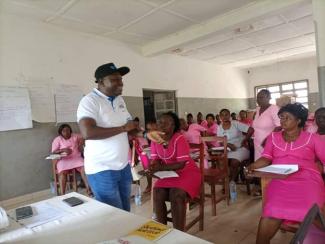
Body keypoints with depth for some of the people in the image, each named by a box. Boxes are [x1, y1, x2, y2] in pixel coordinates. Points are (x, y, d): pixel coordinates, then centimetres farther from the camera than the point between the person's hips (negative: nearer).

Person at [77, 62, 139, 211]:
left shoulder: (120, 100, 9)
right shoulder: (89, 101, -15)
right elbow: (87, 133, -30)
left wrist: (135, 130, -1)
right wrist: (123, 128, -22)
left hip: (124, 166, 7)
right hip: (102, 169, -7)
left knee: (126, 212, 17)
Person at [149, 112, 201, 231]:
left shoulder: (179, 139, -22)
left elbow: (181, 164, -24)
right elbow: (156, 160, -1)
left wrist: (161, 167, -35)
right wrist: (152, 167, -24)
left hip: (187, 172, -5)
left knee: (176, 195, -29)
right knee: (157, 194, -19)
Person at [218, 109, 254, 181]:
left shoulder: (236, 123, -5)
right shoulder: (219, 128, 5)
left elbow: (251, 130, -10)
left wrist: (244, 141, -6)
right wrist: (228, 145, -17)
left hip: (240, 148, -3)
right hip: (228, 149, 3)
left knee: (234, 162, -29)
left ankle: (232, 181, -10)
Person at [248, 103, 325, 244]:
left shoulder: (312, 138, 12)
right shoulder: (273, 137, 17)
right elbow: (266, 158, 8)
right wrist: (254, 166, -10)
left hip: (307, 180, 0)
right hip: (280, 181, 1)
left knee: (307, 214, -27)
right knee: (271, 214, -21)